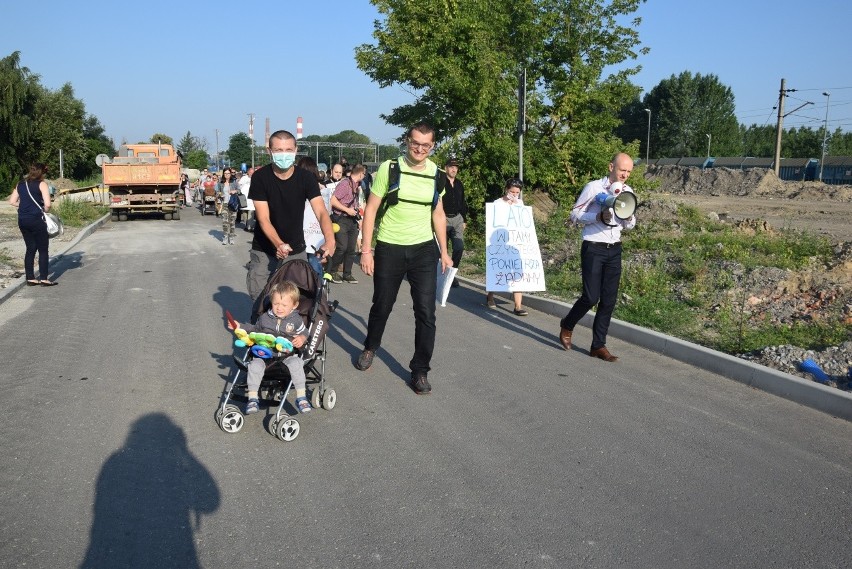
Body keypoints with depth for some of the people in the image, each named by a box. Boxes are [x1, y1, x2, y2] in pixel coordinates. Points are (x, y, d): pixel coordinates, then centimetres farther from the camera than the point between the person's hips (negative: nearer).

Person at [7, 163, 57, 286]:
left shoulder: (20, 185, 13)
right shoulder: (42, 184, -6)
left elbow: (12, 201, 10)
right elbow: (47, 204, -15)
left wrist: (25, 205, 15)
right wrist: (44, 210, 4)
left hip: (22, 221, 6)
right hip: (36, 220, -6)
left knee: (30, 249, 13)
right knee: (43, 250, 2)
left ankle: (30, 278, 14)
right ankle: (44, 279, 1)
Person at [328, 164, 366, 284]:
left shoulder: (356, 185, 13)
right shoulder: (344, 184, -12)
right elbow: (333, 200, -16)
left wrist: (358, 219, 18)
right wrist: (347, 210, -15)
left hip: (352, 220, 8)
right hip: (341, 219, -8)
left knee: (351, 249, 6)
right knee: (342, 247, -11)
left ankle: (347, 274, 15)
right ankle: (332, 272, 4)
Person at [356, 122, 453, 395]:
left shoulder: (435, 173, 2)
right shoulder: (389, 168, -9)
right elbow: (371, 209, -7)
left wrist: (444, 251, 9)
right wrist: (366, 250, -11)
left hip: (424, 249, 2)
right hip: (389, 248, -2)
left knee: (426, 312, -3)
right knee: (382, 306, 13)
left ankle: (420, 371, 9)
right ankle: (370, 348, 41)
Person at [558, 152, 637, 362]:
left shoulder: (628, 192, 9)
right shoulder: (593, 187, -7)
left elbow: (630, 225, 17)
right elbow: (575, 215, -5)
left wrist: (628, 217, -6)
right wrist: (599, 216, -19)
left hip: (614, 250, 5)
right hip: (593, 248, -5)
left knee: (609, 300, 3)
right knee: (591, 297, -8)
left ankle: (598, 345, 12)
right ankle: (567, 326, 21)